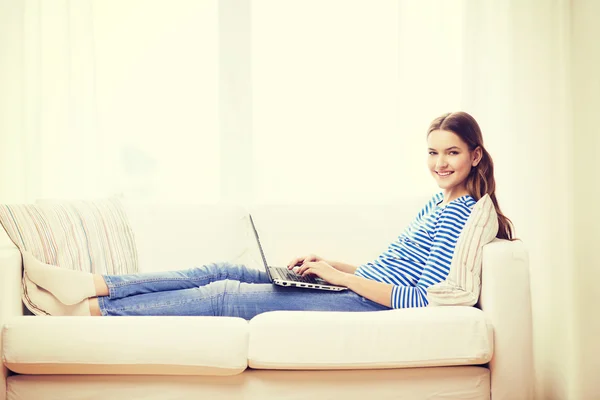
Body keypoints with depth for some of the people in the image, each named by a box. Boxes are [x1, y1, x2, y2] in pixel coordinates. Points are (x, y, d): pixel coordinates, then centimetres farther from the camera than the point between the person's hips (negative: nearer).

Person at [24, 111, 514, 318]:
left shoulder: (463, 213, -12)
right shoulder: (437, 204, 16)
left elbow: (421, 298, -20)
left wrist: (340, 276, -19)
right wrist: (334, 263, 8)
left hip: (368, 306, -8)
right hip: (359, 289, 8)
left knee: (226, 295, -14)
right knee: (225, 270, -2)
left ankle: (91, 309, -7)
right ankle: (91, 284, -4)